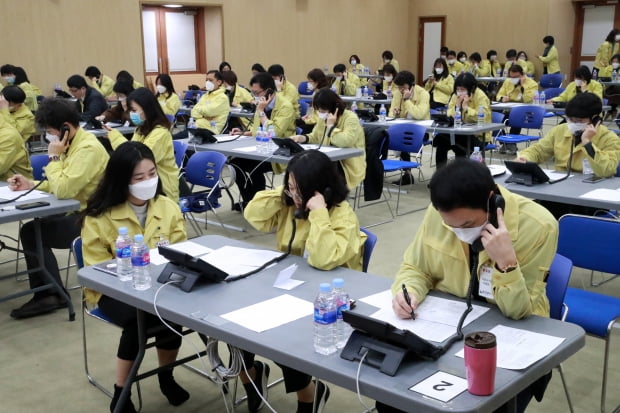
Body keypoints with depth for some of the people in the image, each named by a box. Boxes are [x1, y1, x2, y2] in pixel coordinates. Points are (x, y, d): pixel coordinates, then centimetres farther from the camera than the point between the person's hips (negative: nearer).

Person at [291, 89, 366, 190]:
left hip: (349, 167, -7)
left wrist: (331, 126, -21)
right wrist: (303, 138, 0)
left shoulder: (350, 118, -16)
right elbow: (315, 137, 21)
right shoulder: (323, 118, 8)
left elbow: (344, 141, -33)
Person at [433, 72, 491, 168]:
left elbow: (484, 118, -25)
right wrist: (457, 106, -17)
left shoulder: (481, 97, -11)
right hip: (460, 132, 5)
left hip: (478, 135, -5)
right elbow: (448, 117, -2)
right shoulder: (455, 96, 4)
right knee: (441, 138, -18)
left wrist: (465, 107, -22)